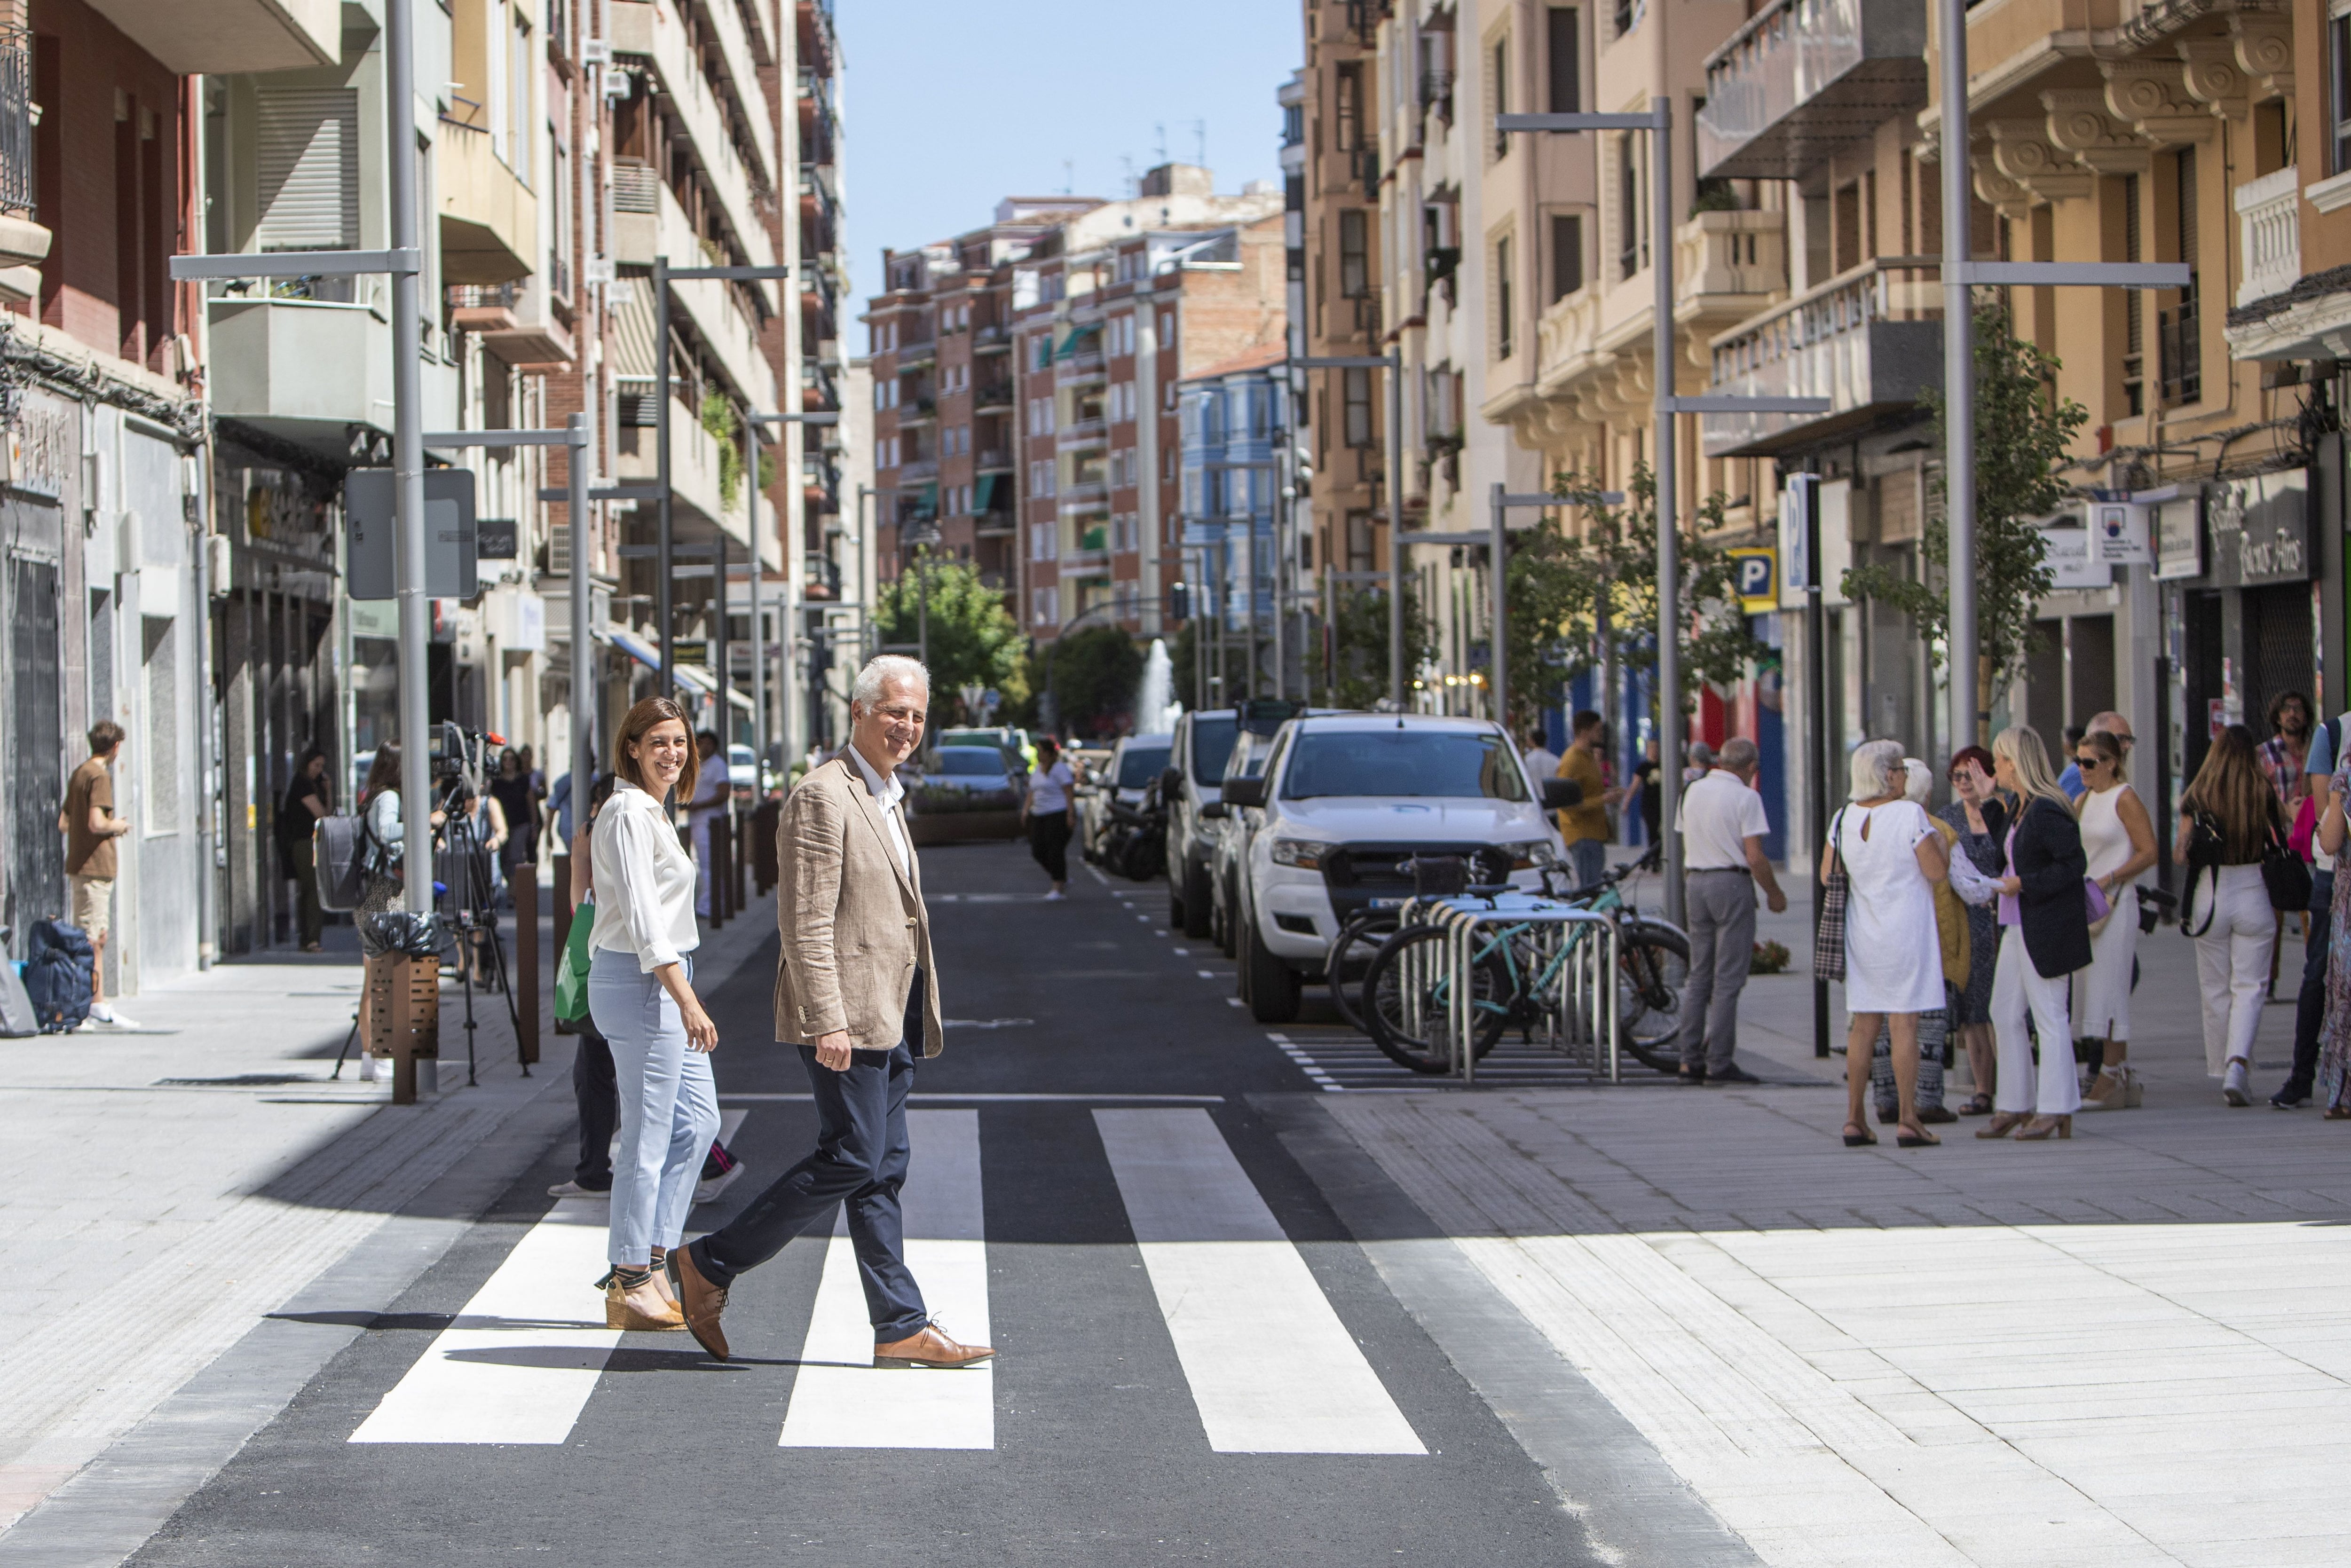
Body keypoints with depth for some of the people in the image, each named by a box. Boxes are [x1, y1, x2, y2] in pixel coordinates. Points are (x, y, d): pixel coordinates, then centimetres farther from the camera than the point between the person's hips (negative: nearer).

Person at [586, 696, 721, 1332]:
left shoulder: (650, 812, 16)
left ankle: (653, 1260, 17)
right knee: (648, 1138, -5)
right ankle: (630, 1286, 2)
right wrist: (688, 1002, -26)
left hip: (663, 983, 10)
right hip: (641, 985, -10)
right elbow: (642, 919, -22)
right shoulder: (630, 814, -15)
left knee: (697, 1122, 12)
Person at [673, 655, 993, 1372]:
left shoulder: (887, 799, 19)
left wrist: (916, 1016, 24)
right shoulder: (823, 796, -12)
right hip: (845, 1015, -9)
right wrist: (827, 1022, -23)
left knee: (882, 1170, 7)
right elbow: (806, 922, -18)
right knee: (850, 1160, -11)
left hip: (889, 1017, 9)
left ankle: (901, 1327, 7)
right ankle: (710, 1265, -1)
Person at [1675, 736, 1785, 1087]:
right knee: (1728, 980, -3)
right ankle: (1719, 1064, -4)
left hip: (1696, 883, 7)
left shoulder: (1693, 792, 10)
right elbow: (1755, 857, -14)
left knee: (1699, 976, 12)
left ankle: (1690, 1059, 10)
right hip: (1733, 883, -7)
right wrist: (1774, 894, -2)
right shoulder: (1745, 797, -11)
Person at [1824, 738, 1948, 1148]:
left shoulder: (1844, 819, 3)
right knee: (1904, 1024, -4)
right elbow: (1937, 871, -13)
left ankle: (1854, 1119, 10)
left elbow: (1827, 875, 7)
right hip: (1906, 930, -5)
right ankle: (1908, 1121, -5)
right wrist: (1938, 842, 5)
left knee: (1863, 1026, 10)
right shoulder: (1910, 814, -13)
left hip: (1861, 932, 5)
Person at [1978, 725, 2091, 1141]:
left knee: (2049, 1016, -3)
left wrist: (2022, 884, -19)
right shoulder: (2020, 807, 12)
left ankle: (2056, 1111, 3)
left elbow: (2075, 865, -21)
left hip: (2045, 928, -10)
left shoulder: (2047, 811, -18)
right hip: (2018, 925, 10)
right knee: (2005, 1014, 12)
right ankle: (2016, 1106, 19)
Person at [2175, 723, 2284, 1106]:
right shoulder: (2263, 792, -5)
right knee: (2249, 986, 2)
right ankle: (2239, 1063, -18)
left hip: (2210, 895, 1)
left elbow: (2180, 853, -4)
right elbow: (2282, 840, -5)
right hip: (2253, 892, -1)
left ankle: (2222, 1068, 21)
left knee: (2216, 989, 13)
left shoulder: (2198, 795, -3)